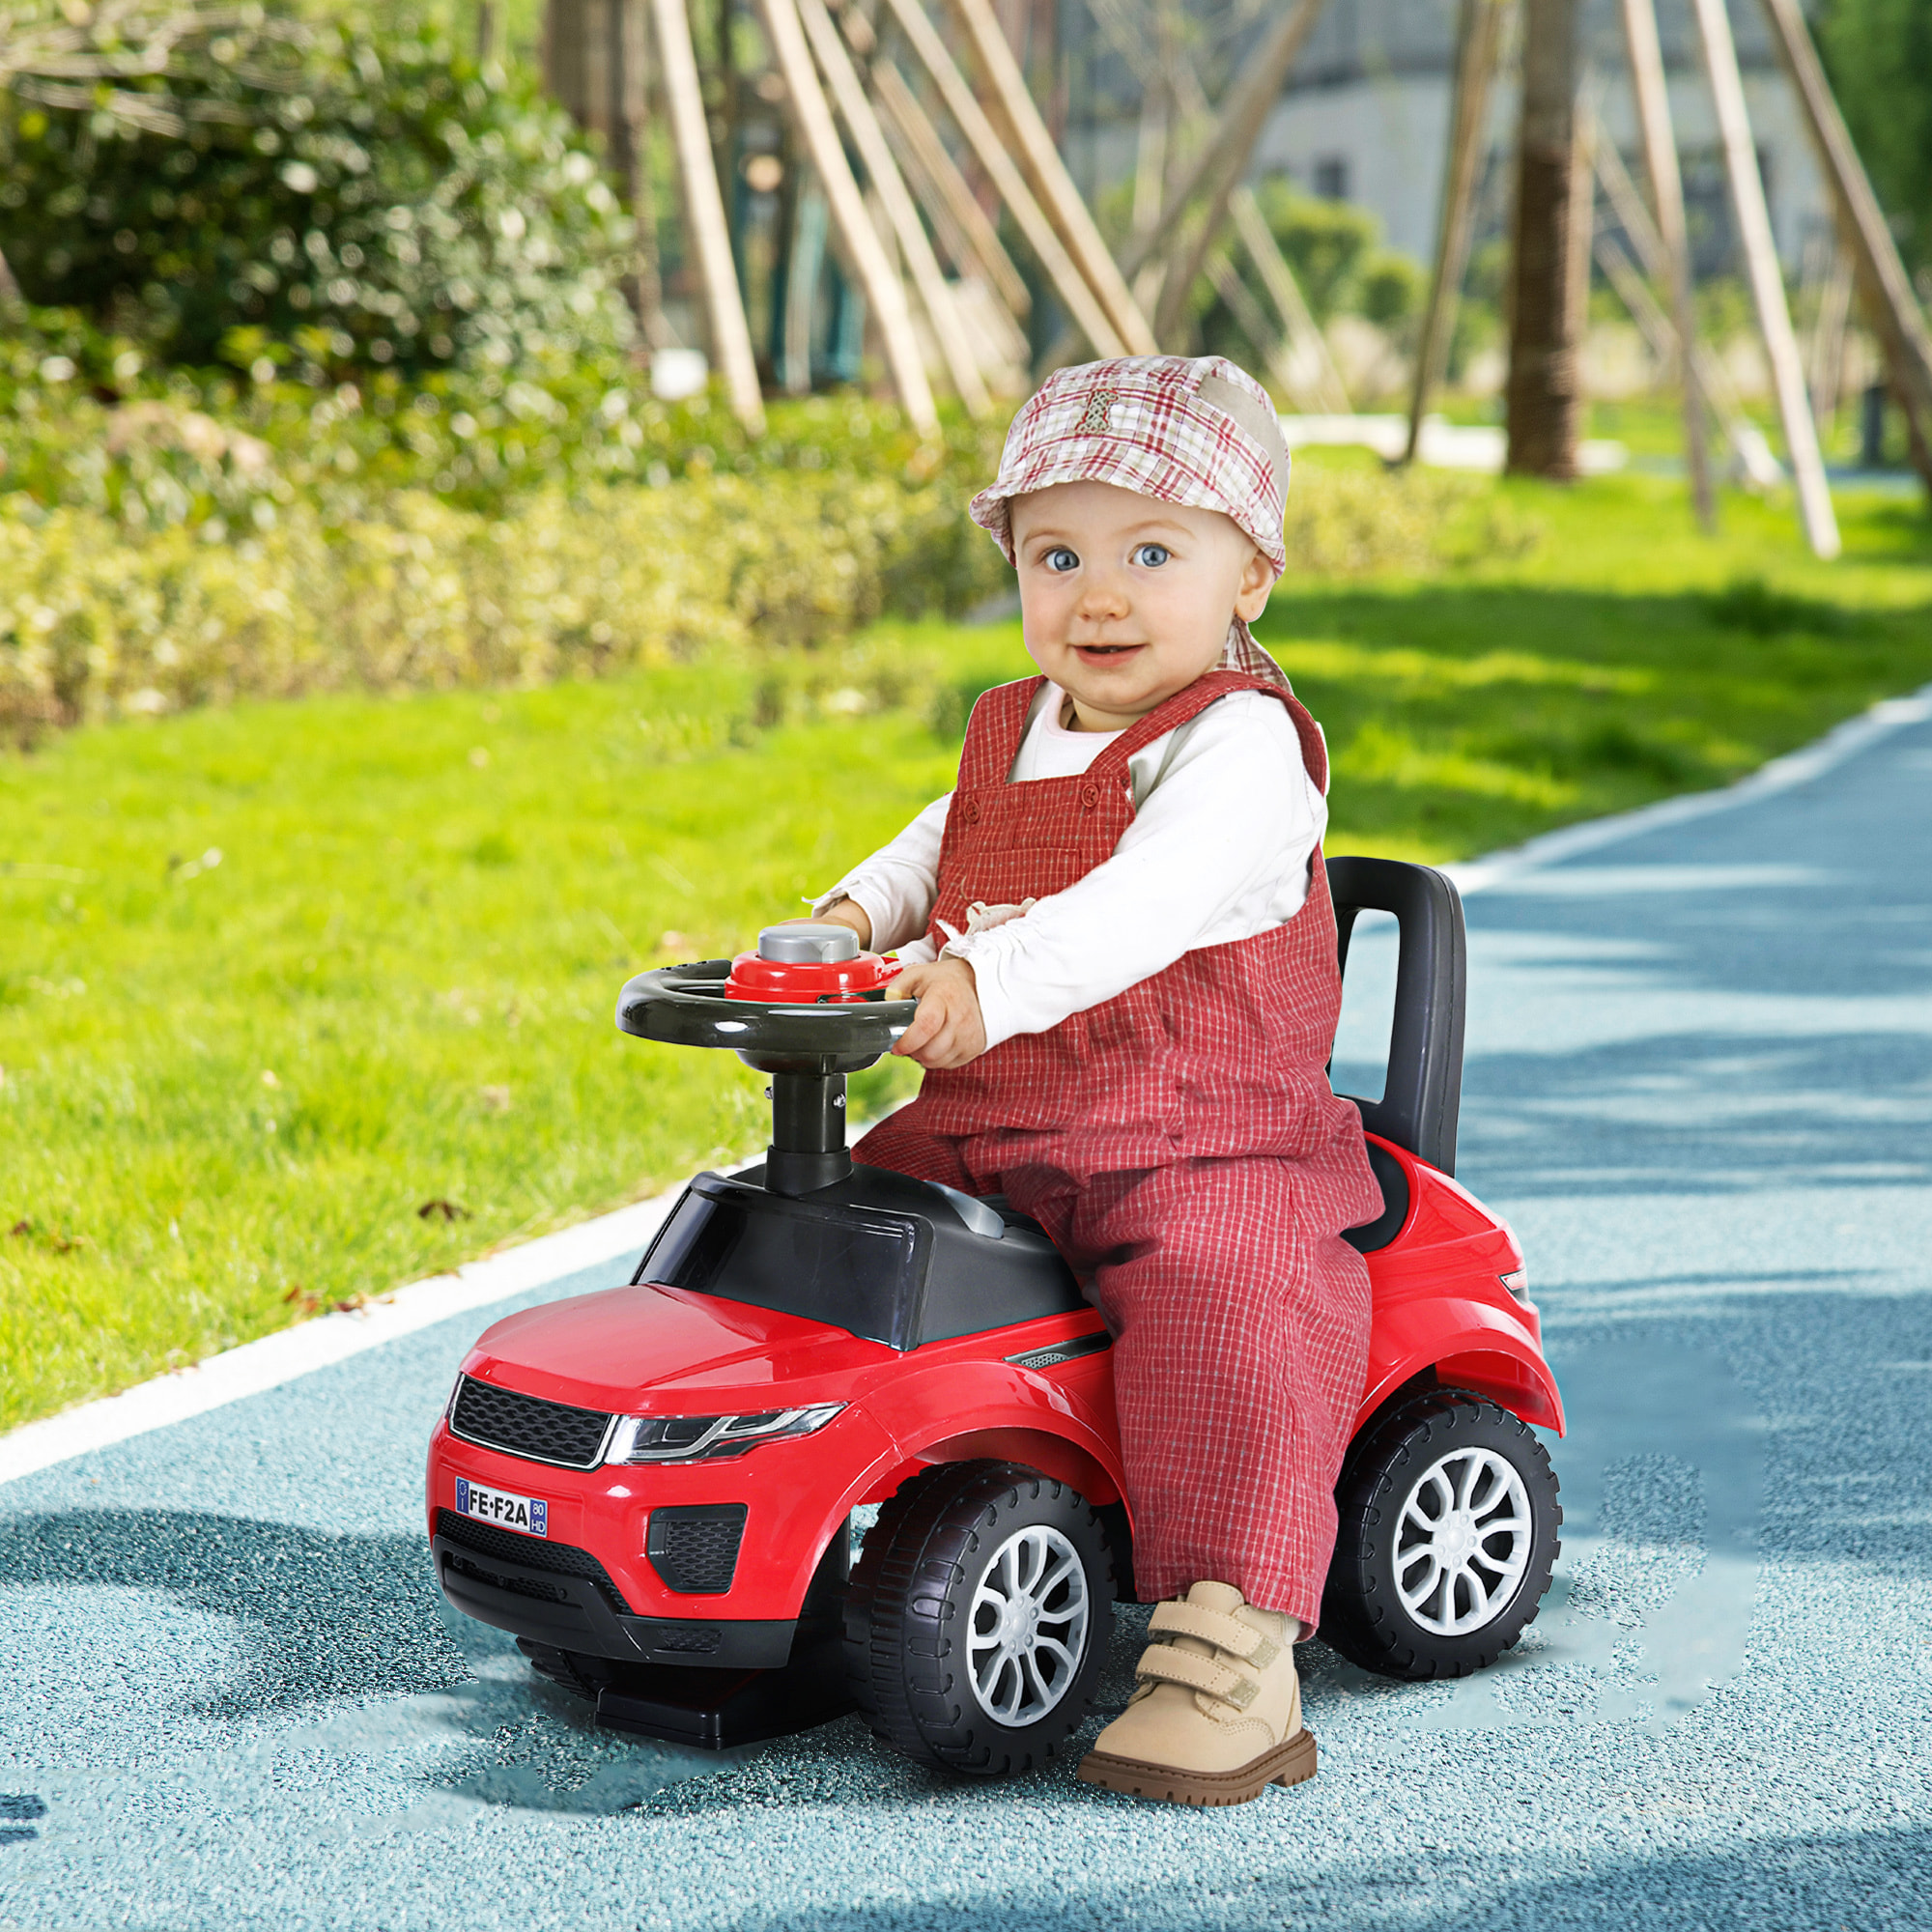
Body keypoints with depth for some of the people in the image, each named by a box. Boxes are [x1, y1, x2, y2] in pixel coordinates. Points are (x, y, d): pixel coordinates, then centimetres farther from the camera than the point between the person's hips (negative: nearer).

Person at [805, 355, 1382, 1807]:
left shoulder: (1241, 741, -13)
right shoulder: (1012, 734, 13)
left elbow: (1143, 908, -28)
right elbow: (951, 844, 30)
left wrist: (989, 983, -41)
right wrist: (866, 908, 8)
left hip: (1197, 1143, -8)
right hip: (980, 1137, 8)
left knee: (1221, 1303, -32)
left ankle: (1231, 1660, -31)